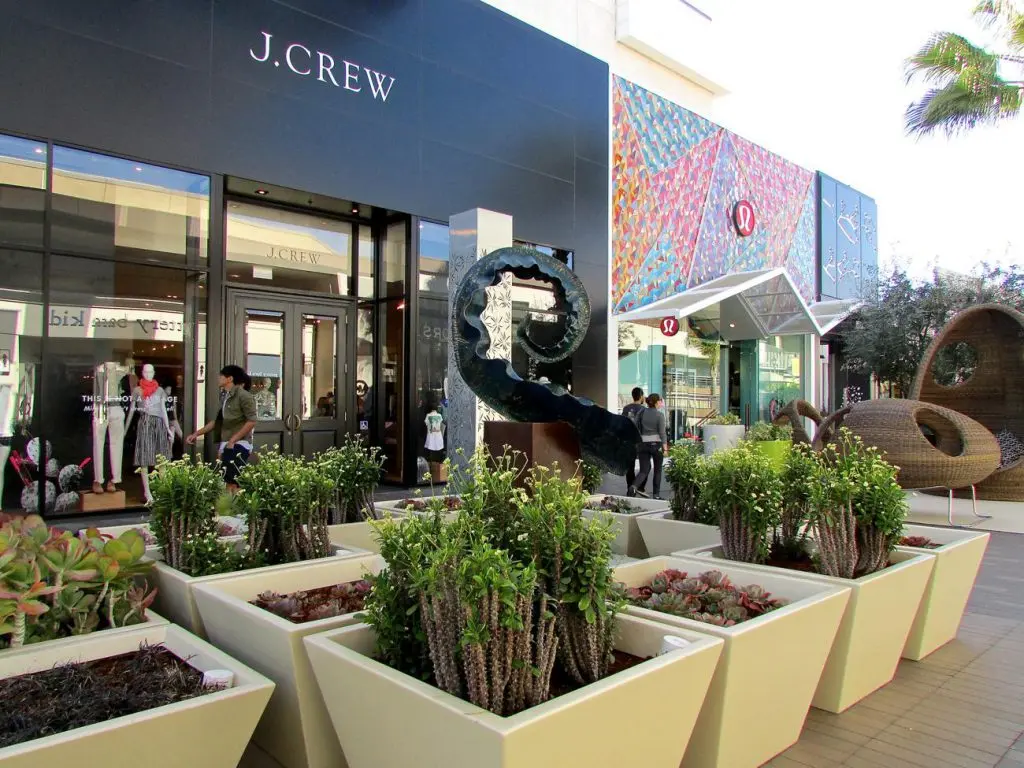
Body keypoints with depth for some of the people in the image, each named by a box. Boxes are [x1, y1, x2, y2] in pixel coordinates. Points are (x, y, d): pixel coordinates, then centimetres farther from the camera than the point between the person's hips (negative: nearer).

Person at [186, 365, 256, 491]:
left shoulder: (243, 396, -10)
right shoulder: (224, 396, 15)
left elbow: (251, 422, -16)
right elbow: (218, 421, 23)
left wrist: (233, 440, -16)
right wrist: (196, 434, 21)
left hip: (239, 445, -8)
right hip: (226, 445, 8)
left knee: (232, 483, -13)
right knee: (226, 483, 6)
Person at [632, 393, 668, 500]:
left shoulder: (642, 413, 5)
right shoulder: (659, 414, -7)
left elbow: (638, 430, 6)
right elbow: (662, 432, -10)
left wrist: (639, 443, 16)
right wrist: (665, 448, -8)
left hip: (644, 443, 3)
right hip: (656, 444, -3)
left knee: (644, 469, 6)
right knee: (657, 470, 12)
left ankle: (635, 486, -18)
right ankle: (656, 494, 14)